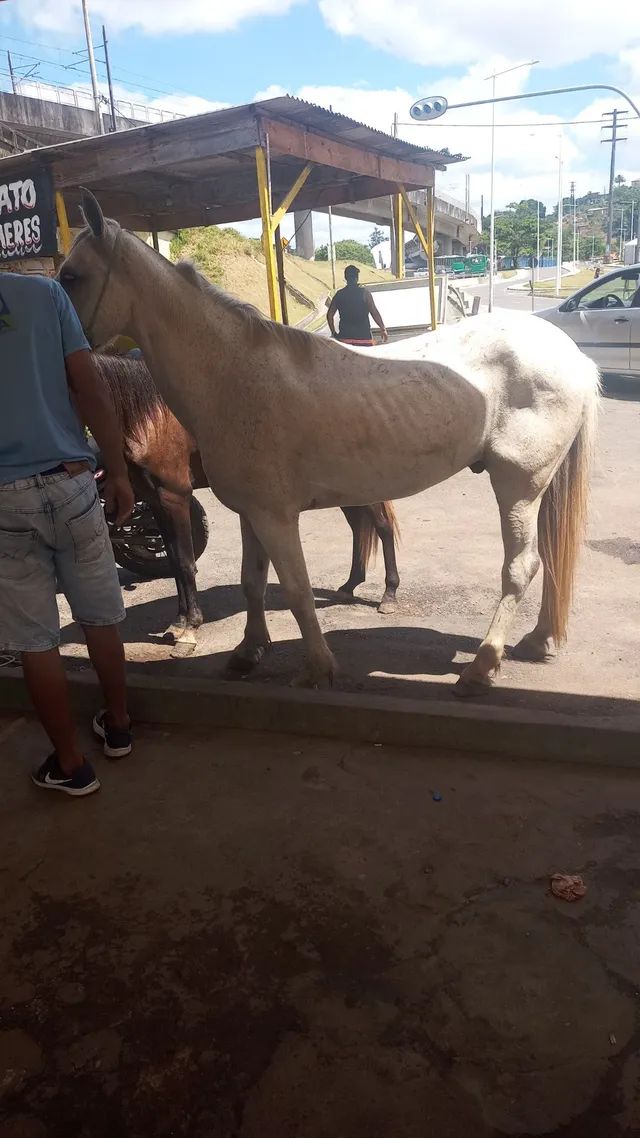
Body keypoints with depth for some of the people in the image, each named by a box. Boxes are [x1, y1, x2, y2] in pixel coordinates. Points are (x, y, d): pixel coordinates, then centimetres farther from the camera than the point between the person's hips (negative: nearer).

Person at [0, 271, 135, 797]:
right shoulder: (45, 293, -1)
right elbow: (91, 390, -5)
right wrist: (119, 473, 2)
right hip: (69, 482, 1)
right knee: (100, 617, 18)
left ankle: (71, 763, 22)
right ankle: (118, 726, 36)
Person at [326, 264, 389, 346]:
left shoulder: (339, 294, 6)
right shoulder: (364, 293, -5)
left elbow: (329, 315, 8)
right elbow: (375, 313, -8)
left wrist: (334, 333, 17)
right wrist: (383, 330, 1)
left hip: (344, 337, 3)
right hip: (363, 336, -3)